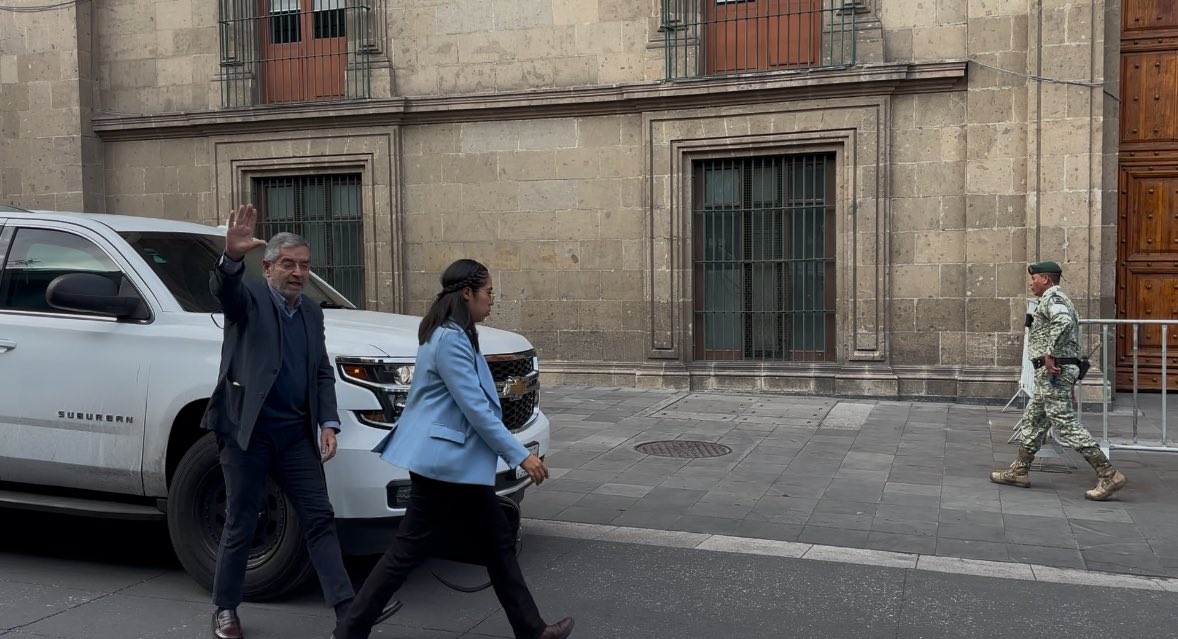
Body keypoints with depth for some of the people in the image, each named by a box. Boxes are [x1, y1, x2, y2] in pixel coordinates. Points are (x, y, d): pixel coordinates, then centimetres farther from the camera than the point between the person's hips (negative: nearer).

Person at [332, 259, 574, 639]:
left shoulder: (454, 335, 13)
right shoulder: (450, 339, -18)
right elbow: (475, 408, -21)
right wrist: (520, 455, -17)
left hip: (459, 464, 10)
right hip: (444, 463, -10)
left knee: (498, 544, 13)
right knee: (408, 551, -1)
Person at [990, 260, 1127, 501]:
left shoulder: (1051, 298, -11)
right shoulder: (1061, 300, 22)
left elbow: (1063, 323, -31)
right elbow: (1070, 325, 24)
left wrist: (1050, 353, -25)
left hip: (1053, 370, -11)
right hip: (1057, 371, 11)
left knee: (1066, 423, -11)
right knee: (1032, 420, 15)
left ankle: (1109, 475, -10)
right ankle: (1019, 471, 21)